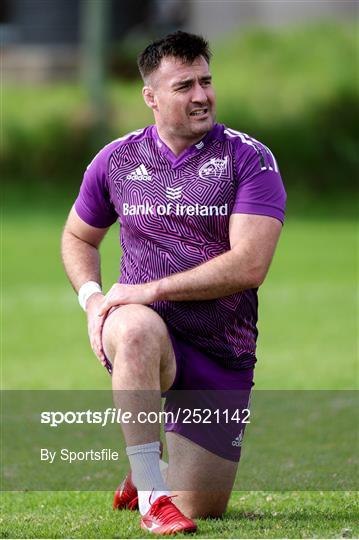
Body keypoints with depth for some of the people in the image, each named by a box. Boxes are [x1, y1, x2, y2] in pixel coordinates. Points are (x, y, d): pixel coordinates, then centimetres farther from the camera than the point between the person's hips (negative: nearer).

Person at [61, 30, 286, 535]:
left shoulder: (249, 158, -6)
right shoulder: (116, 160, 4)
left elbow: (249, 264, -16)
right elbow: (77, 236, 22)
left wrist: (151, 290, -19)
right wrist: (92, 298, 1)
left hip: (222, 352, 0)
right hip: (148, 330, 0)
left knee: (202, 509, 0)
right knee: (136, 329, -40)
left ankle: (153, 470, 39)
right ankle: (151, 494, -33)